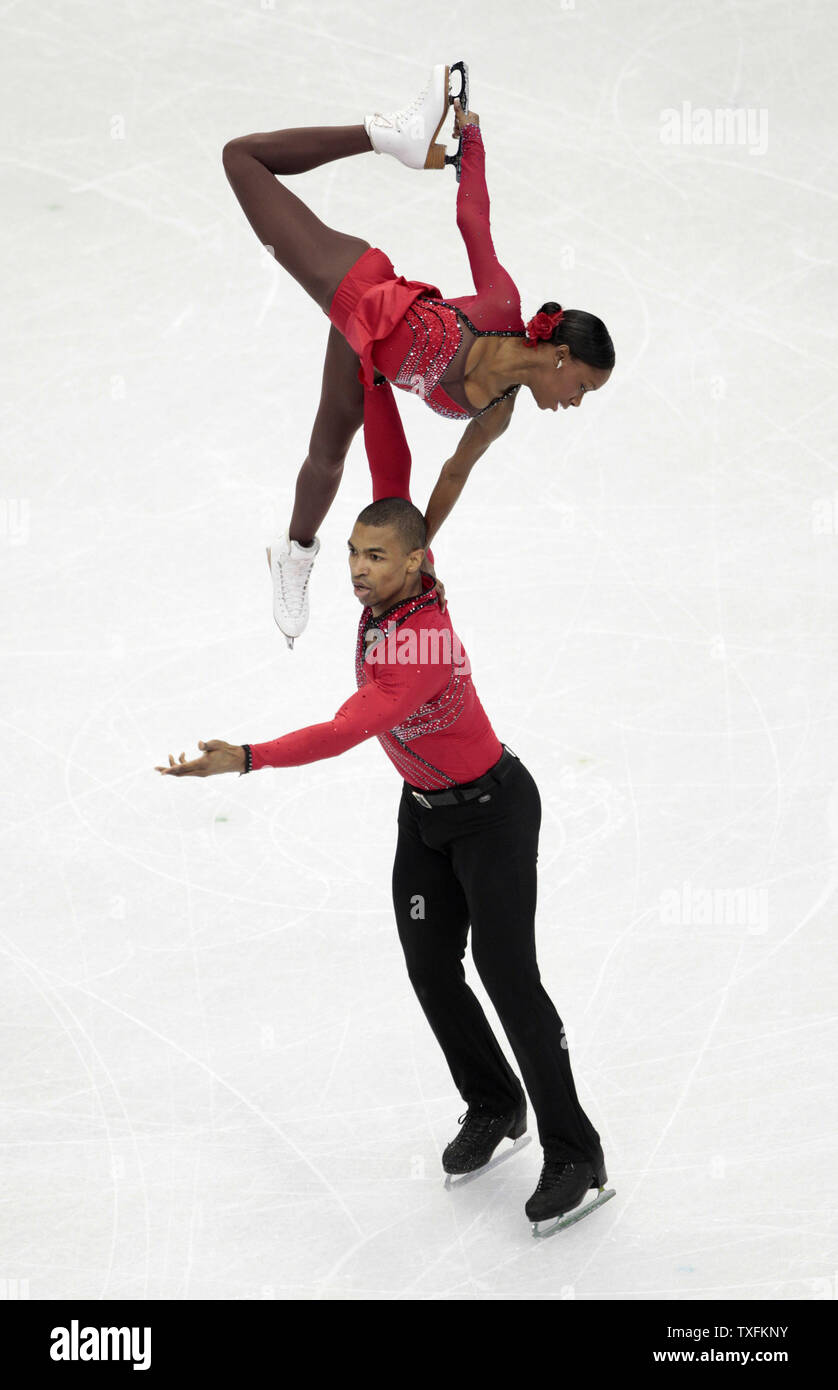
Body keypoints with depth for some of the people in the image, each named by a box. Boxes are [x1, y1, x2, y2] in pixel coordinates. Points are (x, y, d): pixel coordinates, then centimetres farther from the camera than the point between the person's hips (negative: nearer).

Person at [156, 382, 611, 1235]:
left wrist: (245, 760, -47)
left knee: (507, 977, -8)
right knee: (432, 971, 10)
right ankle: (493, 1108, 30)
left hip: (492, 811, -8)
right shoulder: (389, 588, -10)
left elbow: (348, 731, -41)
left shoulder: (421, 645, -34)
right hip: (424, 812, 8)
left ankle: (573, 1157, -1)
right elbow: (393, 469, -6)